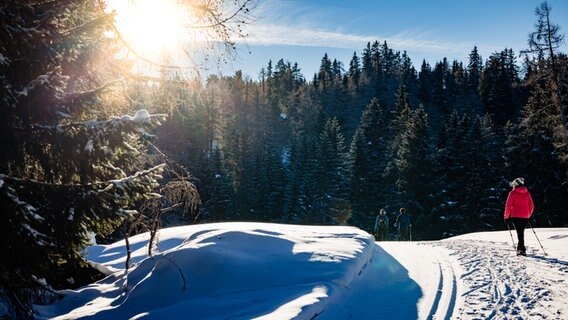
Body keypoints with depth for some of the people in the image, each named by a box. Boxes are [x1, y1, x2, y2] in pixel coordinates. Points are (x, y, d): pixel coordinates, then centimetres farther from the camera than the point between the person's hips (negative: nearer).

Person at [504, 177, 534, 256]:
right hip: (525, 216, 4)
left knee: (519, 232, -4)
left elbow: (508, 205, -5)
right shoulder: (527, 193, 11)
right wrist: (528, 215, 25)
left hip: (516, 216, -4)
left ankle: (522, 249, -13)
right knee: (521, 232, 15)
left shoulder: (513, 193, -2)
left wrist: (506, 216, 3)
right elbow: (531, 206, 12)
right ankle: (519, 248, 22)